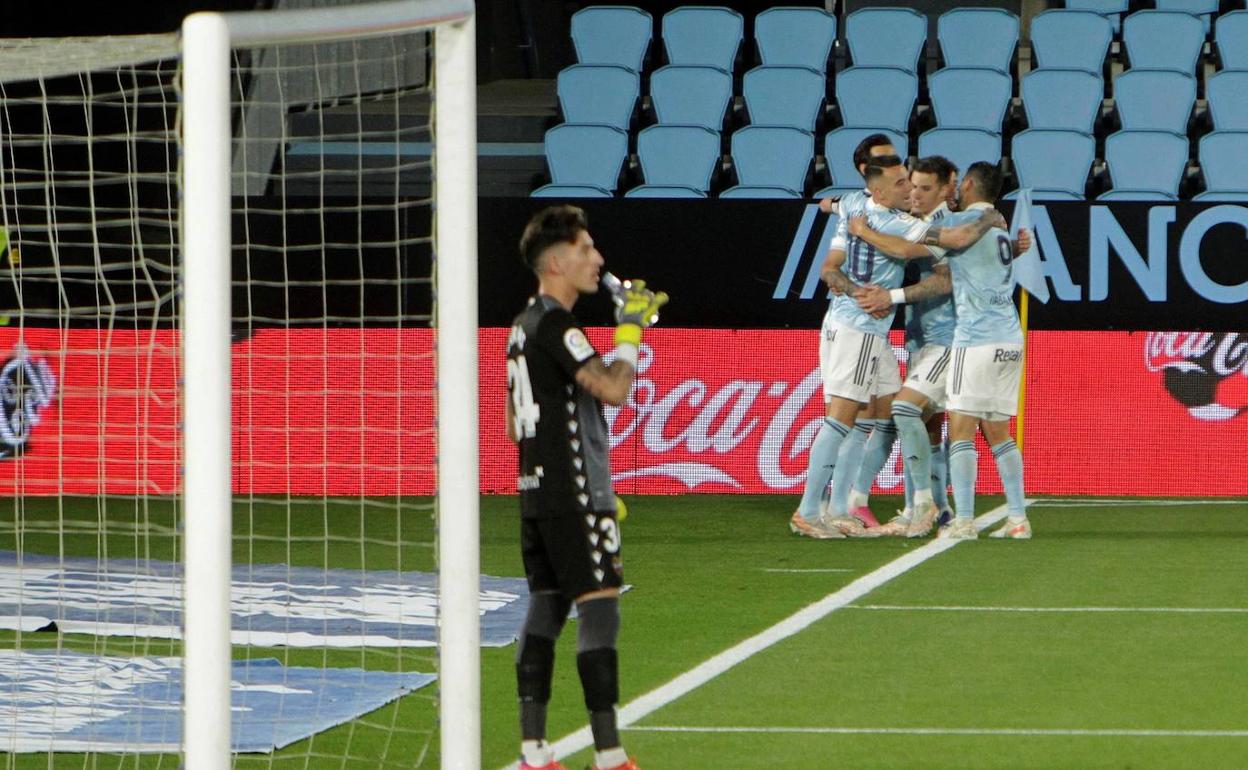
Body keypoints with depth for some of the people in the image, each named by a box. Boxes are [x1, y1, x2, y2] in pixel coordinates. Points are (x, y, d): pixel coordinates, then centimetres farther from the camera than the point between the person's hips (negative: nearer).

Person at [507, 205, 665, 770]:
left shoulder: (524, 326, 15)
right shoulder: (557, 326, -15)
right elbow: (613, 389, -26)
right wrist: (630, 329, -12)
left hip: (536, 491, 10)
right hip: (574, 495, -10)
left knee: (544, 610, 10)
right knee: (599, 609, -8)